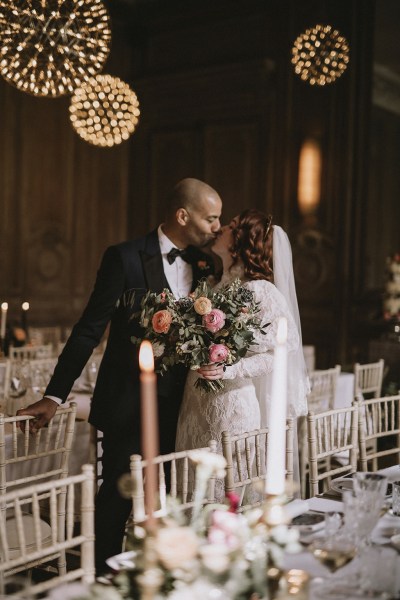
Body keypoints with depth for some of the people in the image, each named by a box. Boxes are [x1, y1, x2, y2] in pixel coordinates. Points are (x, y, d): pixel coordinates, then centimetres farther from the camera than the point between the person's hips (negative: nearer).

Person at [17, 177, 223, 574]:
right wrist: (55, 395, -10)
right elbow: (89, 330, -10)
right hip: (128, 403, -5)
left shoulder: (204, 265, 5)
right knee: (117, 497, 5)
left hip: (178, 405, 5)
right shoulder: (125, 258, -10)